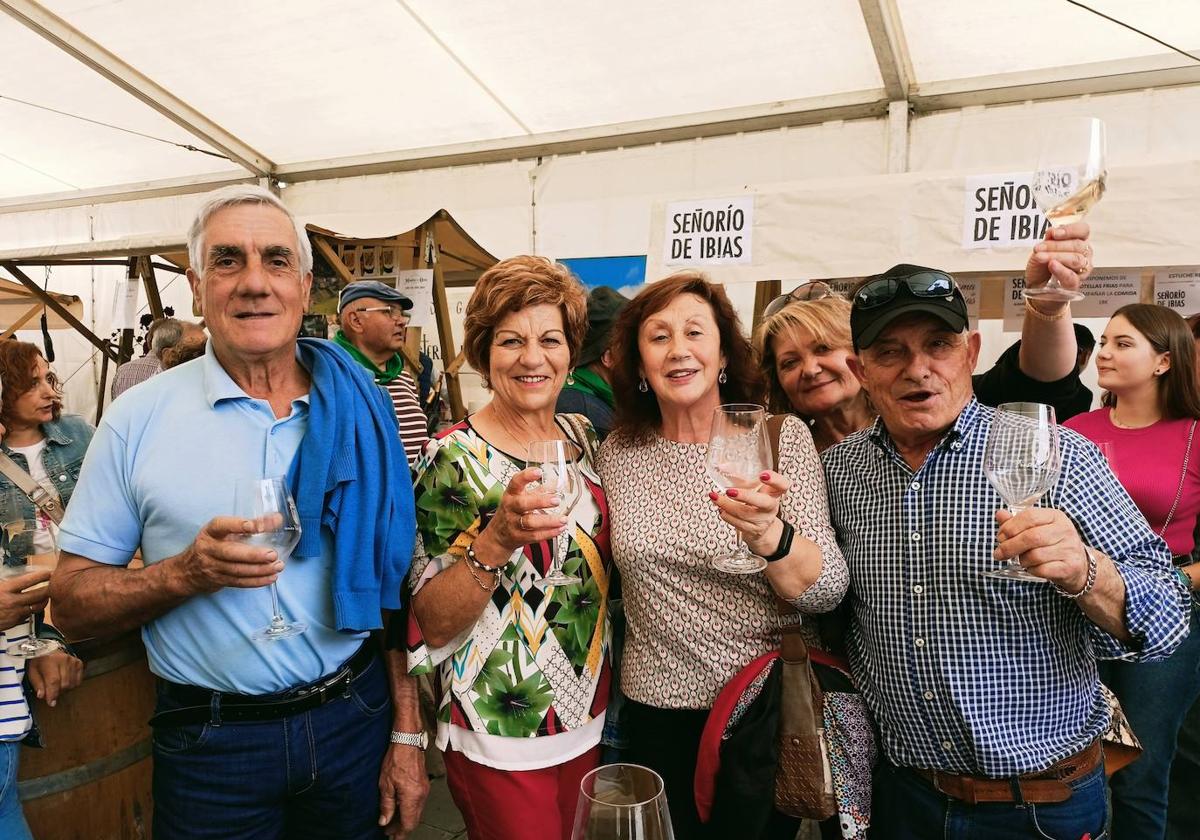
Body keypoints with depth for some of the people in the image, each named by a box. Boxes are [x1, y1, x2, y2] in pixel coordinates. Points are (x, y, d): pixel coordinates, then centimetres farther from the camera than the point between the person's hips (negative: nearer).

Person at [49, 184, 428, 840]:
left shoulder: (357, 412, -3)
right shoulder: (138, 420, -7)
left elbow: (390, 582, 1)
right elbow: (71, 600, -4)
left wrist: (407, 734, -1)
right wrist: (187, 572, -23)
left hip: (355, 720, 2)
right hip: (212, 745, -1)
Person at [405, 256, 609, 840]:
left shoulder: (581, 436, -1)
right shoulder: (455, 458, -18)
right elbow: (430, 624, -18)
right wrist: (496, 540, -33)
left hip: (588, 715, 6)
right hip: (500, 731, -5)